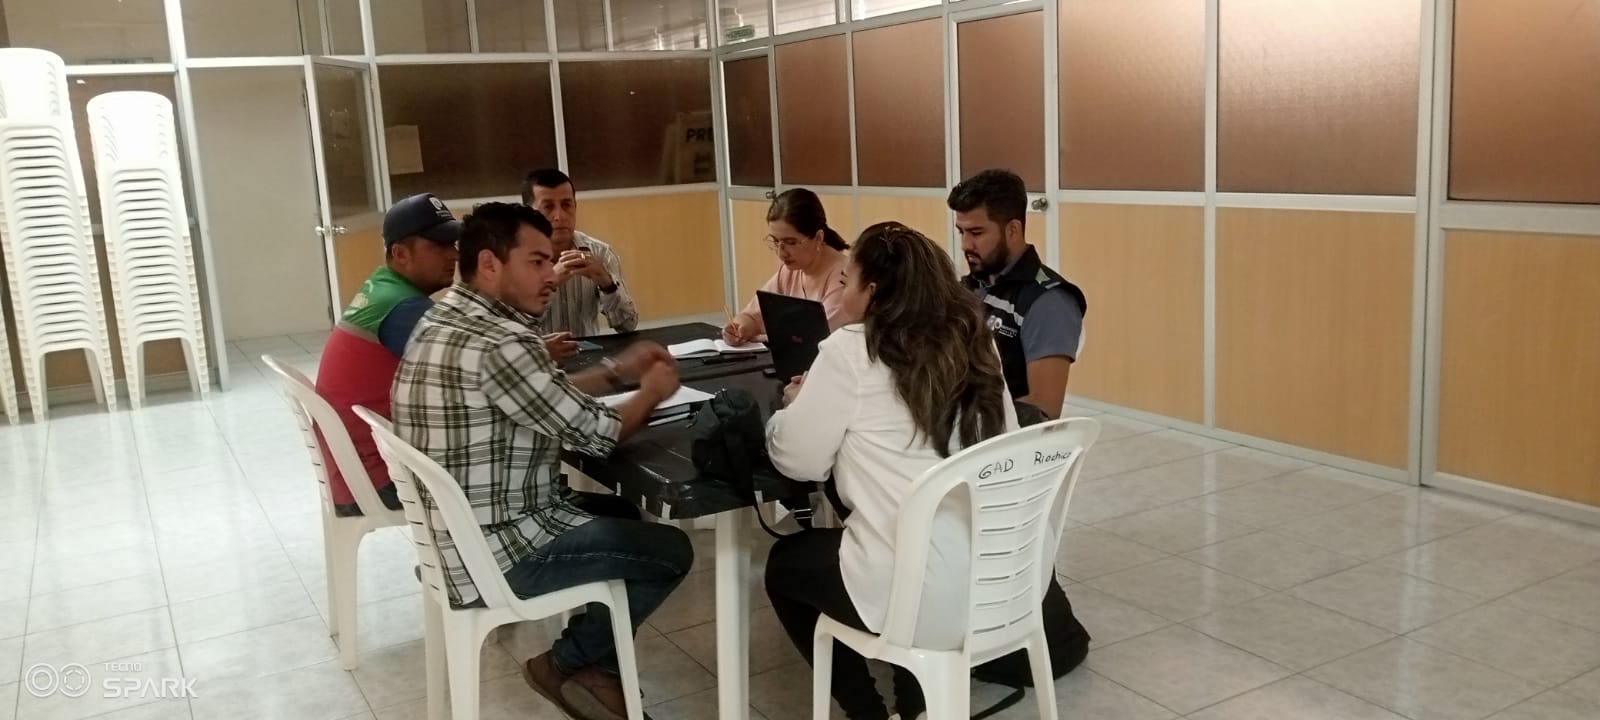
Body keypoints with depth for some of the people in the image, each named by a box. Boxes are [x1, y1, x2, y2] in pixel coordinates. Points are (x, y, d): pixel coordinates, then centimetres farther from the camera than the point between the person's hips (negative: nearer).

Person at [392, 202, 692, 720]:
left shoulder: (442, 322, 7)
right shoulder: (499, 344, -25)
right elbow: (595, 434, -18)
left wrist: (616, 372, 11)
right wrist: (651, 391, 1)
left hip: (451, 539, 10)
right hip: (494, 556, -10)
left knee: (629, 516, 23)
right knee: (670, 551, 0)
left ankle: (595, 662, 24)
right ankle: (567, 665, 14)